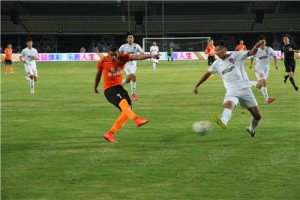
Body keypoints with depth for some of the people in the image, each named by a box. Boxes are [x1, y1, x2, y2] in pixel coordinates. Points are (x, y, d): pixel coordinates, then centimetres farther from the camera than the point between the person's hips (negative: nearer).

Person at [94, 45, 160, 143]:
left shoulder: (122, 57, -4)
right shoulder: (103, 61, -8)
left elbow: (137, 57, -18)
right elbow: (98, 74, 11)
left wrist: (151, 56, -33)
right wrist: (95, 87, 24)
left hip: (119, 87, 6)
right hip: (109, 89, -6)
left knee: (127, 109, -3)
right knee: (123, 102, -32)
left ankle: (110, 134, 2)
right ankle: (136, 119, -57)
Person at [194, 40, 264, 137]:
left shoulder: (236, 55, -5)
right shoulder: (217, 64, 7)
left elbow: (250, 53, -16)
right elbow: (207, 74, 21)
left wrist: (256, 48, -39)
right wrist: (197, 85, 23)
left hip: (244, 89, -1)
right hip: (231, 92, 1)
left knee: (257, 115, 4)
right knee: (228, 104, -35)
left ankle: (251, 129, 33)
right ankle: (223, 121, -64)